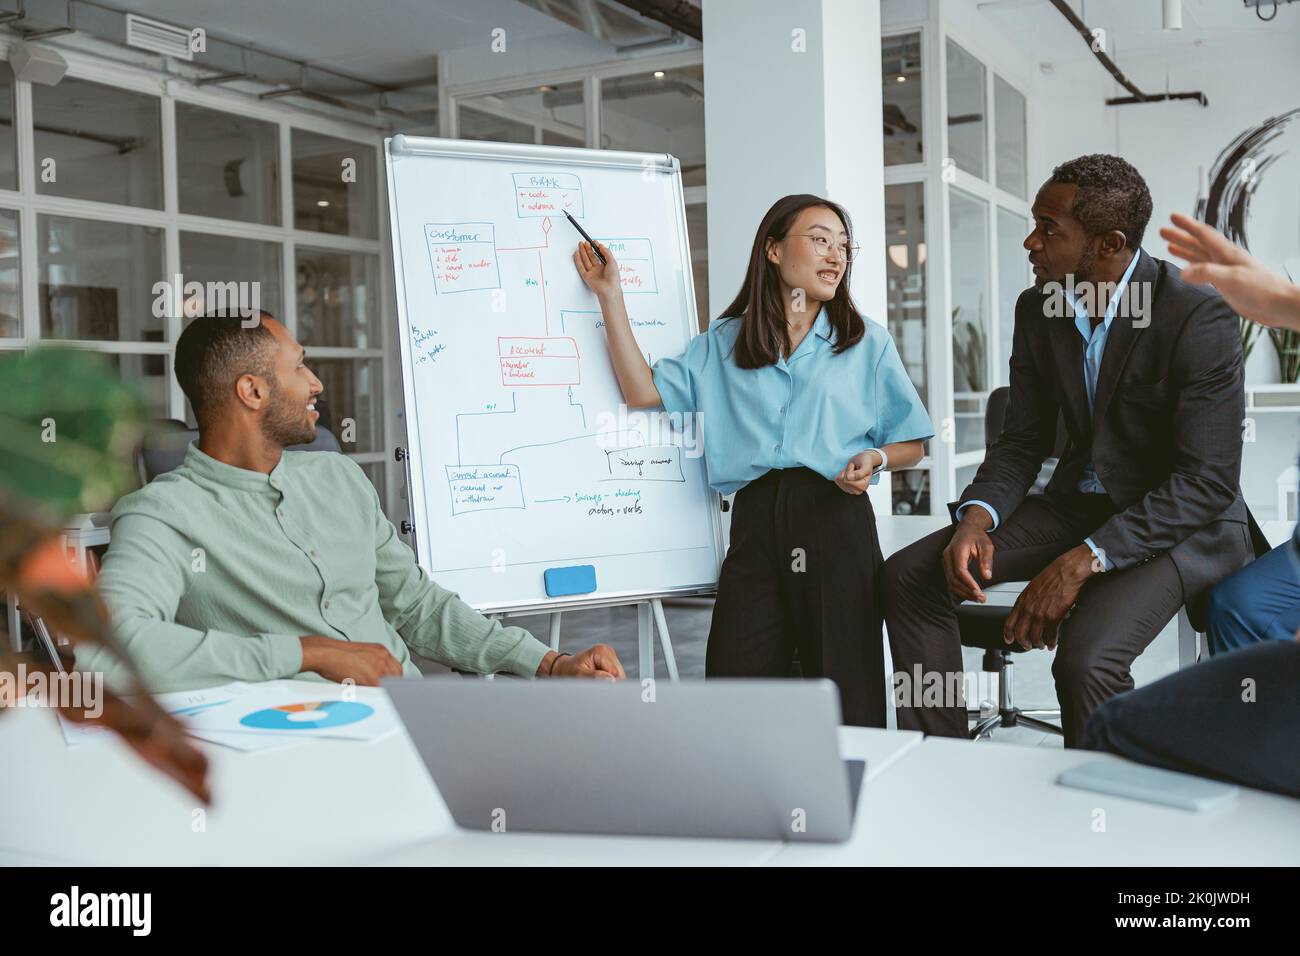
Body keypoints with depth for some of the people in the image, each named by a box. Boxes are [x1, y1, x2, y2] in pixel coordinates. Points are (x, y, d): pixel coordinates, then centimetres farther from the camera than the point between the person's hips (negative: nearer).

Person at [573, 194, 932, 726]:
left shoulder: (867, 342, 12)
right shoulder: (723, 343, 15)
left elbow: (912, 444, 14)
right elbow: (645, 394, 3)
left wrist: (875, 459, -9)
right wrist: (610, 296, 4)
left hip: (835, 520, -1)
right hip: (755, 525, 1)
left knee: (843, 702, 0)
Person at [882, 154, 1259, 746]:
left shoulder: (1199, 317, -20)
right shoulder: (1037, 310, 0)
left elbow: (1207, 482, -23)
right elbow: (1022, 443, 5)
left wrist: (1082, 562, -31)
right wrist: (976, 517, -17)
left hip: (1182, 521, -6)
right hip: (1079, 501, 7)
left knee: (1085, 657, -33)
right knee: (910, 575, -9)